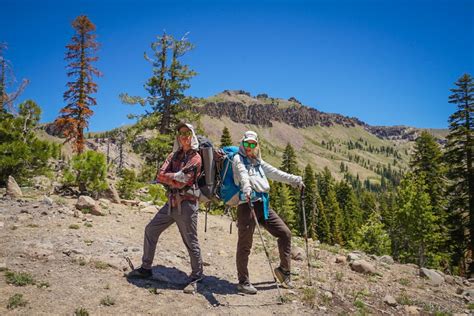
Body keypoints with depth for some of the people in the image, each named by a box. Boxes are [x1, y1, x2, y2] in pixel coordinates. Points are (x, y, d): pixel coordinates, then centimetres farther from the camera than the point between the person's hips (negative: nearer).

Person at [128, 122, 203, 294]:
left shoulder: (195, 158, -8)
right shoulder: (174, 155, 14)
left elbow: (181, 182, -17)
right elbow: (160, 175, 1)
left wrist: (167, 178, -3)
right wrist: (175, 176, -13)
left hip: (186, 204, -7)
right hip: (171, 203, 8)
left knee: (191, 242, -2)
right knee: (150, 230, 12)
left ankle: (196, 278, 14)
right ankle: (146, 268, 27)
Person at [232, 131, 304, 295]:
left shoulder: (258, 162, 24)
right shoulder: (238, 159, 2)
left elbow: (275, 173, 27)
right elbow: (242, 175, -19)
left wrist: (294, 179, 21)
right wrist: (246, 189, -39)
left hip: (263, 204, 7)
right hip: (247, 204, -7)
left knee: (285, 233, 5)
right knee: (245, 244, -3)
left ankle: (284, 270, 20)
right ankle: (243, 282, 9)